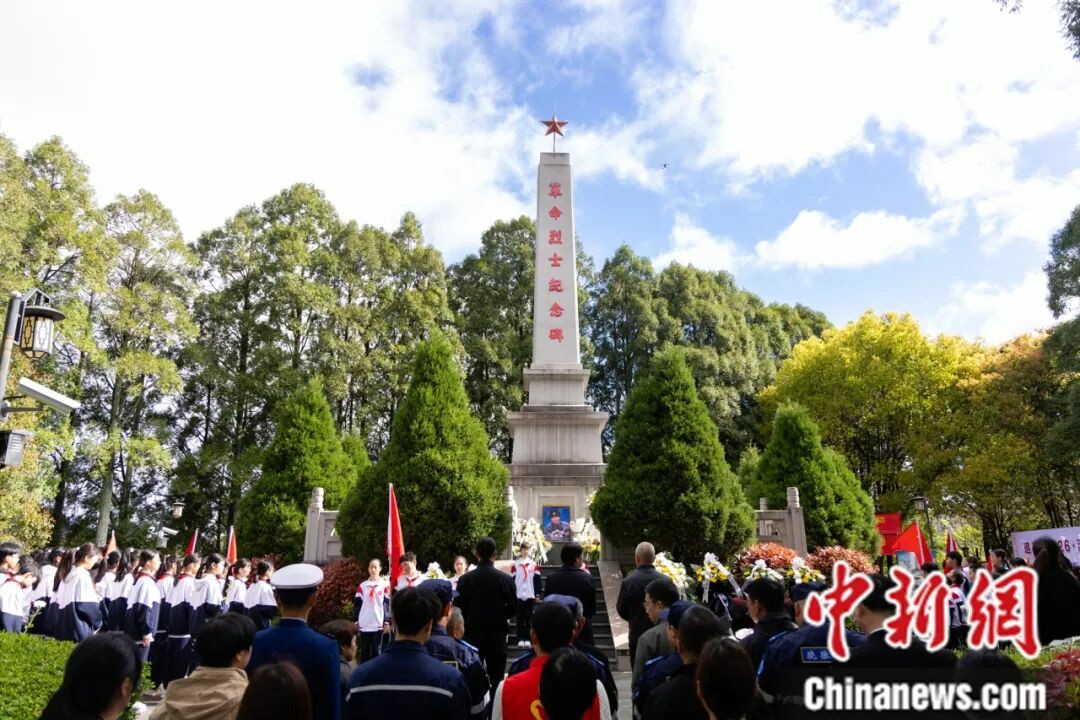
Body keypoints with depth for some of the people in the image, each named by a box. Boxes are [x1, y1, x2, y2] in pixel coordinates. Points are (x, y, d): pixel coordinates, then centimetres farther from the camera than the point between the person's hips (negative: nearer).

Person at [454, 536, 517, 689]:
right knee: (497, 678, 7)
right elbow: (512, 608, -3)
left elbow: (458, 607, -3)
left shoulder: (465, 579, -8)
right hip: (497, 635, 0)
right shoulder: (506, 579, -9)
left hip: (472, 634, 1)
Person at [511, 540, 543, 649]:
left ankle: (527, 639, 8)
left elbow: (537, 581, 6)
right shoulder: (515, 565, 2)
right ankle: (520, 639, 7)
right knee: (519, 619, 2)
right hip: (518, 596, 0)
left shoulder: (534, 564, 5)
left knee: (528, 618, 3)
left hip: (530, 596, 1)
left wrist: (537, 595, 2)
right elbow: (511, 581, 4)